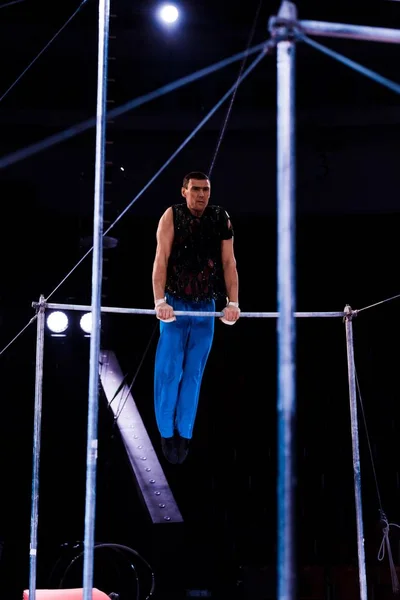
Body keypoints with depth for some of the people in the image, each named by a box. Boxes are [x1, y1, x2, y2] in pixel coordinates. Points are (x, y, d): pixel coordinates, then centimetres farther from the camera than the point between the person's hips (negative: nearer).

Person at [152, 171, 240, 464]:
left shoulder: (222, 219, 1)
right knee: (169, 370, -1)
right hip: (176, 303, -3)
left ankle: (185, 434, 13)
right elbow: (161, 259, -14)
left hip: (206, 306, 3)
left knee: (194, 373, 6)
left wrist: (233, 302, -10)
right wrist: (160, 301, -24)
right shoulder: (172, 216, -7)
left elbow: (229, 263, -1)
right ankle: (167, 433, 10)